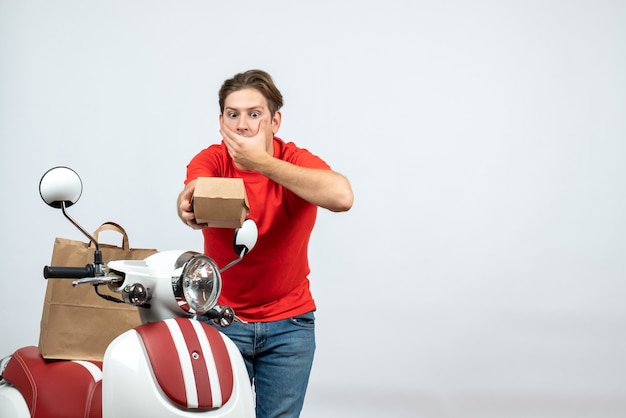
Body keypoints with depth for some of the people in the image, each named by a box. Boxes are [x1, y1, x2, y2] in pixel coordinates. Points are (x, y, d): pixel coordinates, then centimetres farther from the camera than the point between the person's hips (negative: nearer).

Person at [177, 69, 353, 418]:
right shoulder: (211, 160, -8)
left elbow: (341, 196, -35)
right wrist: (189, 208, -58)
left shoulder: (296, 161, -13)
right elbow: (195, 190, -33)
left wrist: (263, 162, -33)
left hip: (289, 322, 0)